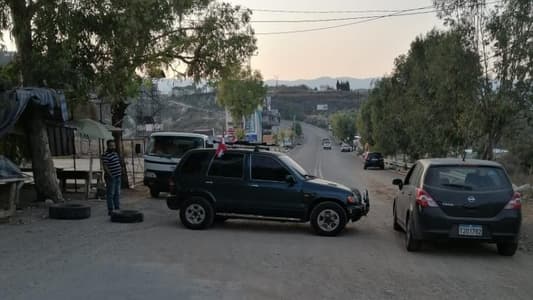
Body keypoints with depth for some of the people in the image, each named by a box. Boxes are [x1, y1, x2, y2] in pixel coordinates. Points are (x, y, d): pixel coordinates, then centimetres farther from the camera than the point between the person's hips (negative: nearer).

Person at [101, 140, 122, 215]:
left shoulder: (115, 153, 14)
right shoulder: (105, 155, -13)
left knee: (117, 193, 13)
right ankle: (110, 210, 1)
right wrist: (110, 175, -23)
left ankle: (117, 208, 20)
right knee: (111, 194, -3)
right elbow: (105, 167, -18)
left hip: (118, 176, 8)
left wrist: (120, 168, 13)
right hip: (111, 177, -8)